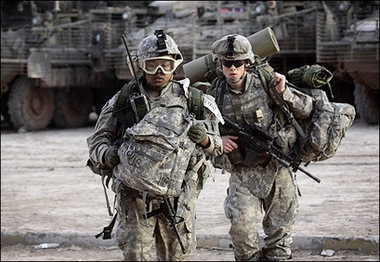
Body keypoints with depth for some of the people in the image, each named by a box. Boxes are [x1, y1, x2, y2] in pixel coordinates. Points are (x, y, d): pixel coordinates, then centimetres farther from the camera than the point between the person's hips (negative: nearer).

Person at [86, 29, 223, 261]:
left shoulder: (190, 99, 5)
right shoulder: (123, 101, 4)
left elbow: (217, 145, 7)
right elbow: (97, 140, 7)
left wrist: (204, 139, -18)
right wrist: (107, 155, -16)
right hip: (135, 194, -1)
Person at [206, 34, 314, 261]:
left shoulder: (265, 85, -8)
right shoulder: (215, 95, -4)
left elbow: (307, 110, -5)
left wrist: (284, 93, -20)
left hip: (277, 168, 0)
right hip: (243, 172, 0)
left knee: (280, 230, 7)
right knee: (241, 225, -19)